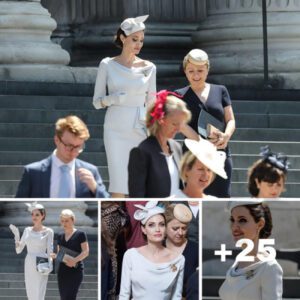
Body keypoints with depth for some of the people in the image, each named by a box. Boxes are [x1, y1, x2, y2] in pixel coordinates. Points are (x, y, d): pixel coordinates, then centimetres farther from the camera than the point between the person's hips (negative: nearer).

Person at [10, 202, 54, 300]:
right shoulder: (27, 230, 10)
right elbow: (18, 250, 10)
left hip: (40, 267, -5)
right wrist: (16, 235, -3)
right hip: (29, 265, 5)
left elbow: (50, 251, -5)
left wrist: (50, 264, -21)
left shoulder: (48, 232, -2)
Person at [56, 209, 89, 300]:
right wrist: (54, 256, -4)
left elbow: (86, 252, -9)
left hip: (75, 271, -6)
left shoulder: (80, 234, -3)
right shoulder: (60, 236, 14)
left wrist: (75, 260, -25)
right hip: (62, 271, 6)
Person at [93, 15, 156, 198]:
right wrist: (112, 99, -18)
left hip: (141, 130, 2)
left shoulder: (148, 68, 5)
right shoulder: (107, 65, 1)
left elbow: (151, 106, 8)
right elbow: (97, 102, 4)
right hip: (116, 130, -2)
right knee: (119, 188, -8)